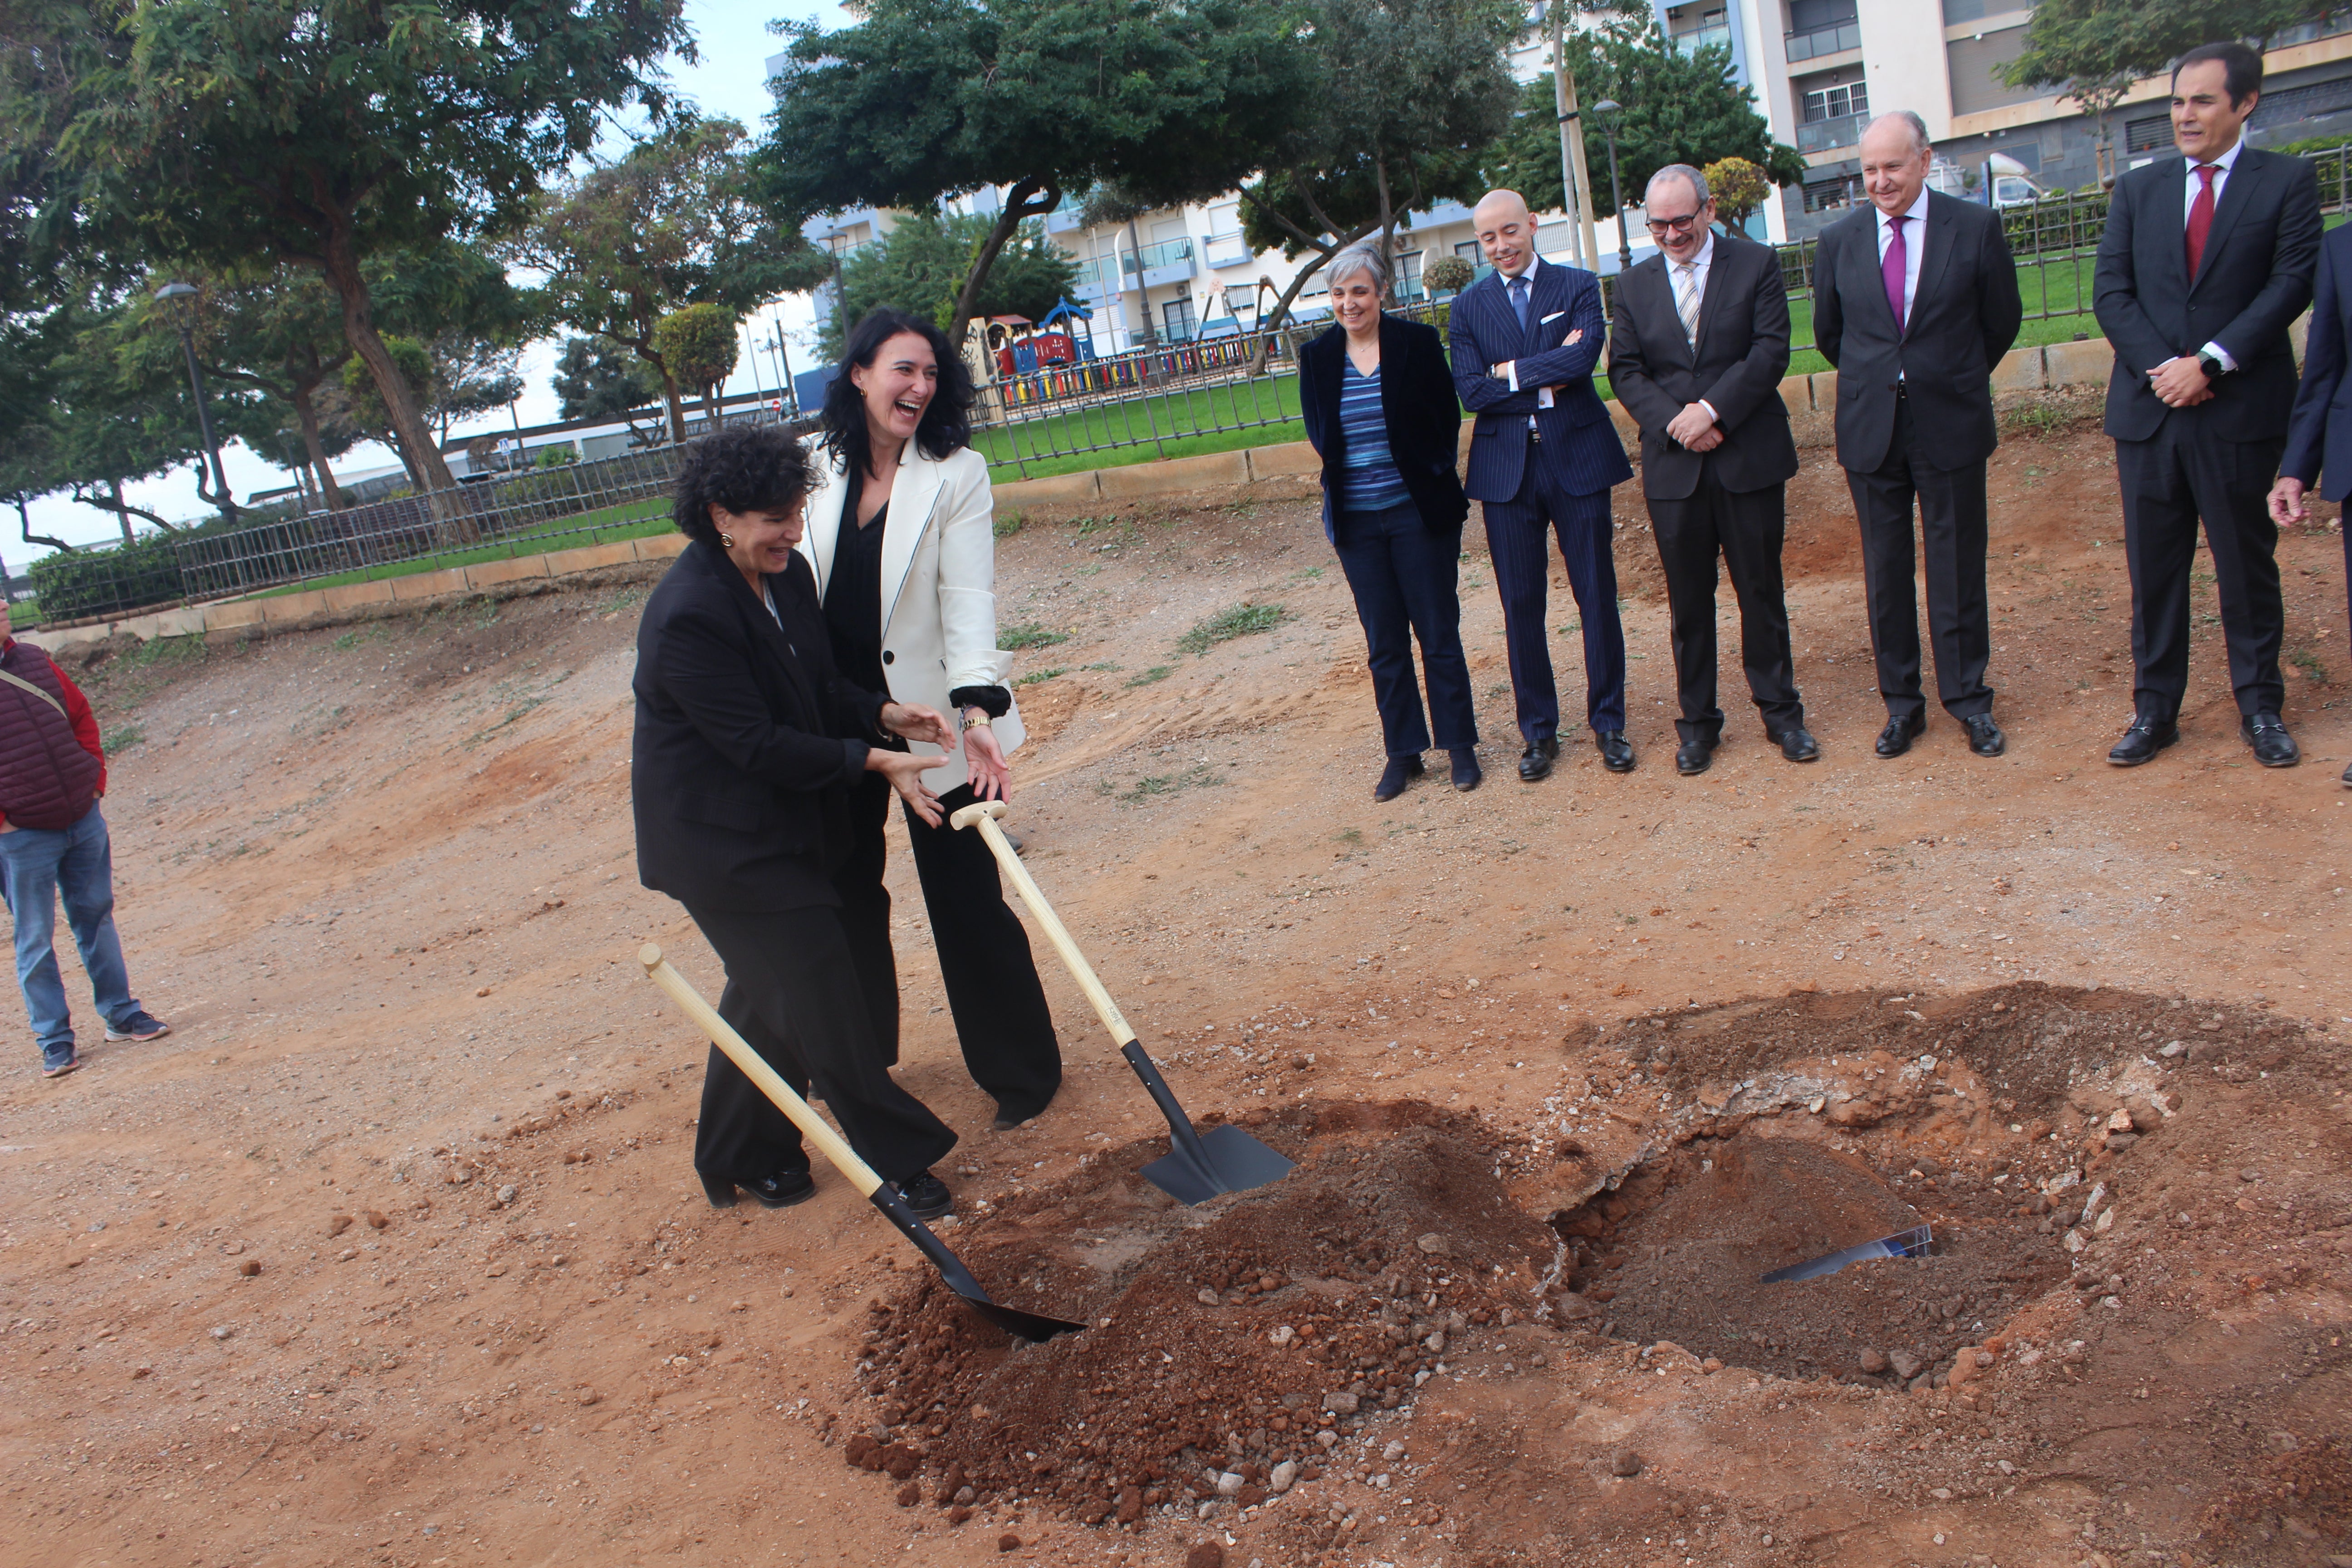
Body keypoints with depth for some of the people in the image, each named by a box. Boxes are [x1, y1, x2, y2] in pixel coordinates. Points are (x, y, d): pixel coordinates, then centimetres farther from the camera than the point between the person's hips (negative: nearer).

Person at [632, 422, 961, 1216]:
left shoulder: (788, 576, 0)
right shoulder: (686, 616, -27)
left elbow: (820, 692, 9)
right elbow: (757, 744, -26)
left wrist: (884, 713, -10)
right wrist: (873, 760, -23)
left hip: (785, 824, 9)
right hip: (720, 842, -9)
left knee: (770, 989, 20)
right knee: (819, 994, -3)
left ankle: (738, 1157, 37)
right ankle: (897, 1160, 11)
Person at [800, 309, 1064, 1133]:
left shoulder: (958, 474, -9)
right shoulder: (818, 469, 1)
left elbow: (969, 595, -17)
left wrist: (977, 707, -29)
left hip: (929, 718, -4)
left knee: (965, 896, 2)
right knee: (845, 888, 17)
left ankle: (1019, 1069, 19)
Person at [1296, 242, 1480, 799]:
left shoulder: (1417, 342, -3)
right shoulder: (1317, 357, 4)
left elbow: (1448, 419, 0)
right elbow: (1319, 435, 9)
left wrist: (1430, 476, -5)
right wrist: (1345, 472, -2)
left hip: (1419, 511, -2)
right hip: (1356, 519, 3)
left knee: (1439, 631, 4)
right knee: (1384, 642, 8)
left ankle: (1460, 744, 16)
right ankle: (1403, 752, 18)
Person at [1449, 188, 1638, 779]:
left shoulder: (1579, 286, 3)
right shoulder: (1469, 306, 7)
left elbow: (1583, 358, -15)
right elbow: (1470, 391, -6)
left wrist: (1511, 371, -10)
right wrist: (1546, 385, -12)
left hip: (1578, 462, -1)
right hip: (1507, 470, 1)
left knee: (1597, 597, 4)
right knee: (1521, 605, 6)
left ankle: (1608, 722, 17)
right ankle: (1539, 731, 18)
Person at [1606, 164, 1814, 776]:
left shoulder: (1757, 265, 2)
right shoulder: (1635, 286, 9)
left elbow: (1770, 352, -7)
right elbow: (1625, 372, 3)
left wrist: (1712, 410, -18)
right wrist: (1677, 423, -12)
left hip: (1751, 458, -2)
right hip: (1673, 465, 2)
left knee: (1762, 591, 6)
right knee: (1688, 602, 6)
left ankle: (1780, 712, 19)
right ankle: (1698, 722, 17)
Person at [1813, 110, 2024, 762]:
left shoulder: (1976, 227, -3)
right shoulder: (1840, 241, 3)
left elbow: (2002, 321, 6)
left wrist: (1953, 383, 13)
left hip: (1951, 424, -2)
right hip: (1870, 430, 2)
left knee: (1957, 566, 4)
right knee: (1885, 570, 7)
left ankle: (1969, 699, 17)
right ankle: (1902, 702, 18)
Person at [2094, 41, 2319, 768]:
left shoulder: (2287, 182, 2)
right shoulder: (2138, 189, 11)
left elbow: (2291, 285, -7)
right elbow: (2111, 289, 3)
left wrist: (2210, 362, -16)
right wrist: (2160, 367, -11)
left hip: (2240, 409, -2)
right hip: (2149, 408, 3)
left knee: (2247, 564, 6)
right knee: (2153, 569, 6)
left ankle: (2260, 707, 18)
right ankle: (2155, 709, 14)